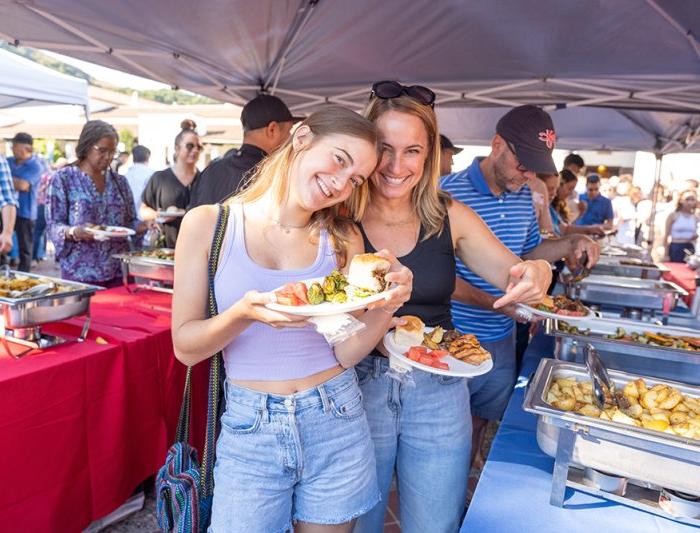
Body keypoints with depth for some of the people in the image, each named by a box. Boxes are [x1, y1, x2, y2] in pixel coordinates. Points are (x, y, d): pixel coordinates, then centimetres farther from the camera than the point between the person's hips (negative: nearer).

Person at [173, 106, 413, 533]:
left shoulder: (343, 238, -2)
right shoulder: (209, 224, -8)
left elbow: (346, 353, -5)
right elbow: (186, 348, -8)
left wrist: (385, 308, -22)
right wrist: (245, 313, -26)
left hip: (337, 422, 2)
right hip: (250, 428, -2)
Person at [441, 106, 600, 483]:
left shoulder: (523, 196, 4)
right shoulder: (449, 193, -19)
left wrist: (570, 244, -1)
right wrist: (495, 303, -28)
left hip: (501, 338, 7)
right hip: (455, 338, -7)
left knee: (482, 419, 23)